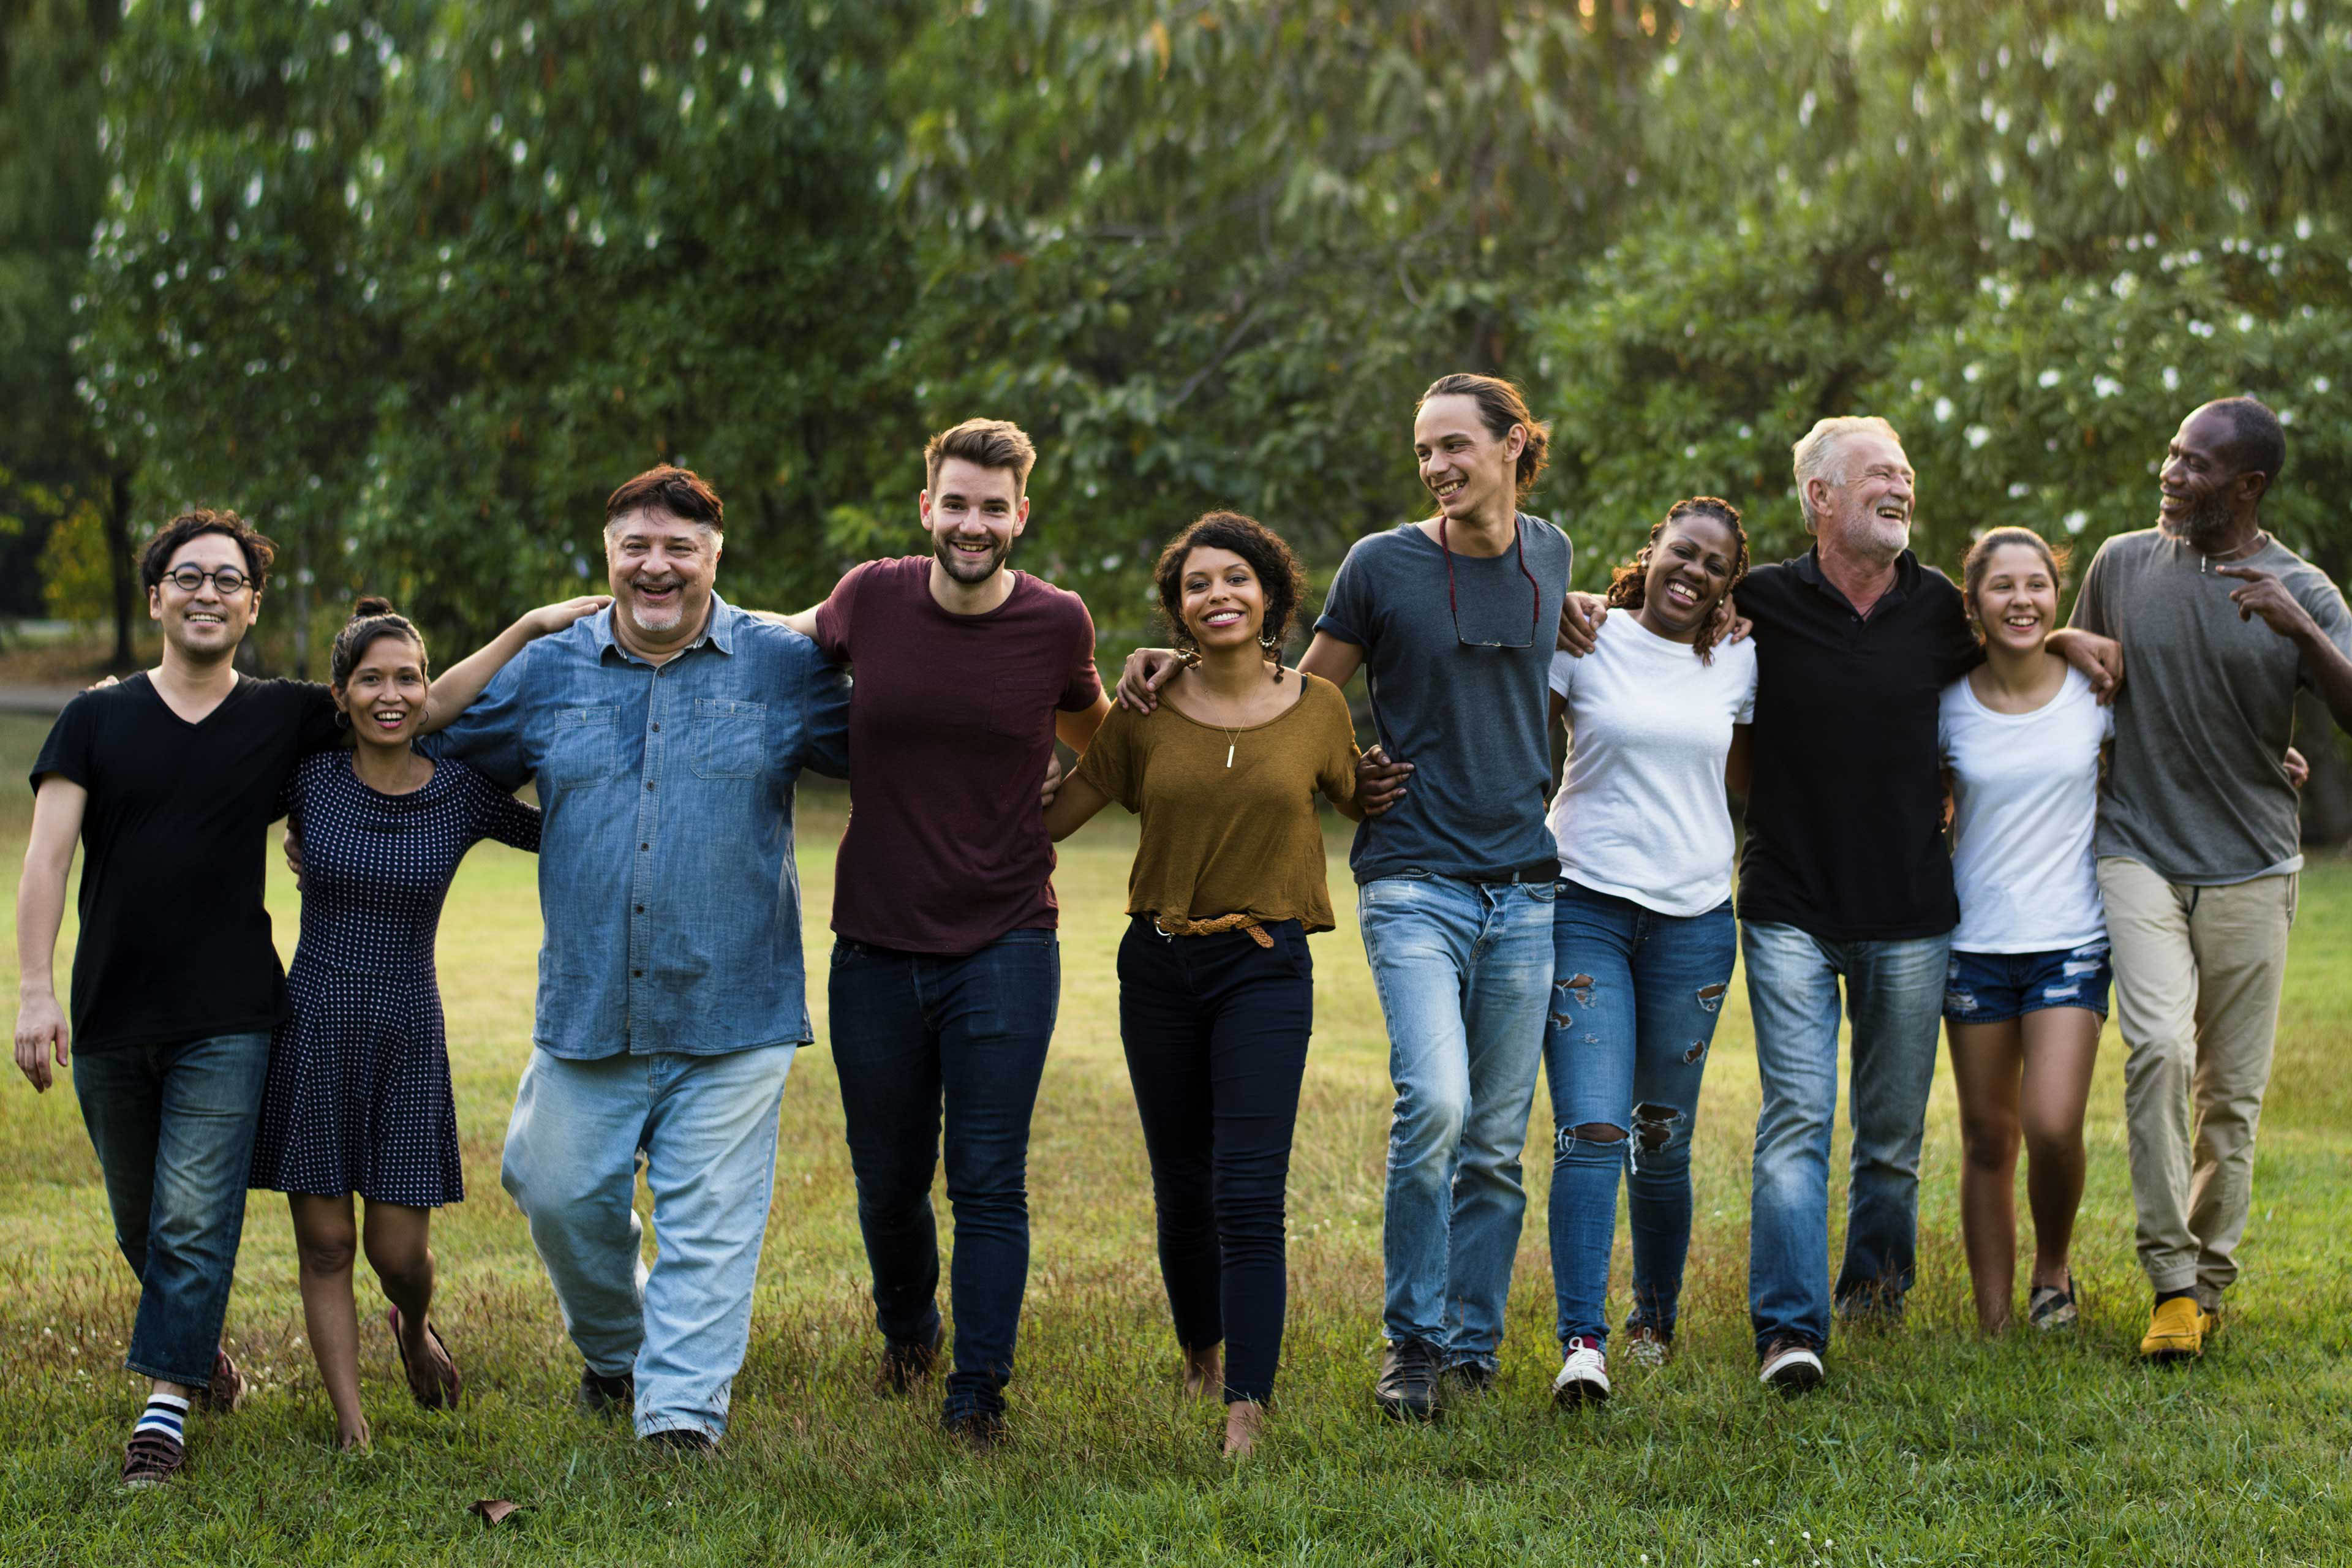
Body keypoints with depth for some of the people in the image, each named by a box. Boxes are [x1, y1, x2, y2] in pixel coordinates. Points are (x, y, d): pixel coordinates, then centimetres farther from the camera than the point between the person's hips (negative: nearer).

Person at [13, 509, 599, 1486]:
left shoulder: (285, 718, 5)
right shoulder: (97, 719, 4)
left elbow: (431, 704, 6)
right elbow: (47, 857, -3)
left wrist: (533, 627, -4)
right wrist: (34, 990, -13)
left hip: (227, 1024, -1)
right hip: (109, 1021, 2)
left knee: (193, 1222, -9)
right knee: (140, 1228, 14)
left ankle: (164, 1412, -5)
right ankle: (202, 1350, 38)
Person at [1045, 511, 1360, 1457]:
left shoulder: (1317, 708, 1)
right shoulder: (1147, 715, 1)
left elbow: (1361, 803, 20)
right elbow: (1049, 818, 6)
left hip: (1266, 964, -2)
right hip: (1159, 964, 2)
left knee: (1248, 1194, -14)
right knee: (1181, 1191, 13)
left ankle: (1247, 1415, -15)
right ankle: (1200, 1362, 36)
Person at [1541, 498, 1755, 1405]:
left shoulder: (1737, 665, 9)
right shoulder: (1585, 641, 0)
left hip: (1694, 919, 3)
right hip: (1585, 909, -3)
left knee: (1664, 1136, 9)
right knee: (1591, 1129, -13)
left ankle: (1656, 1317, 28)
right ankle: (1583, 1341, -15)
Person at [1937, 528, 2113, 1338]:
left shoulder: (2095, 692, -2)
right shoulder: (1949, 704, -2)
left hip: (2072, 942, -1)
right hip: (1976, 941, 1)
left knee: (2053, 1127, -15)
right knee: (1987, 1139, 5)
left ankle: (2053, 1270, 13)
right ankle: (1993, 1326, 15)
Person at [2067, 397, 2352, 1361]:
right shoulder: (2121, 565, 5)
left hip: (2250, 871, 0)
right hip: (2137, 852, 0)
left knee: (2233, 1091, 4)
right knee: (2157, 1047, -20)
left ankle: (2210, 1278, 21)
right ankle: (2170, 1279, -14)